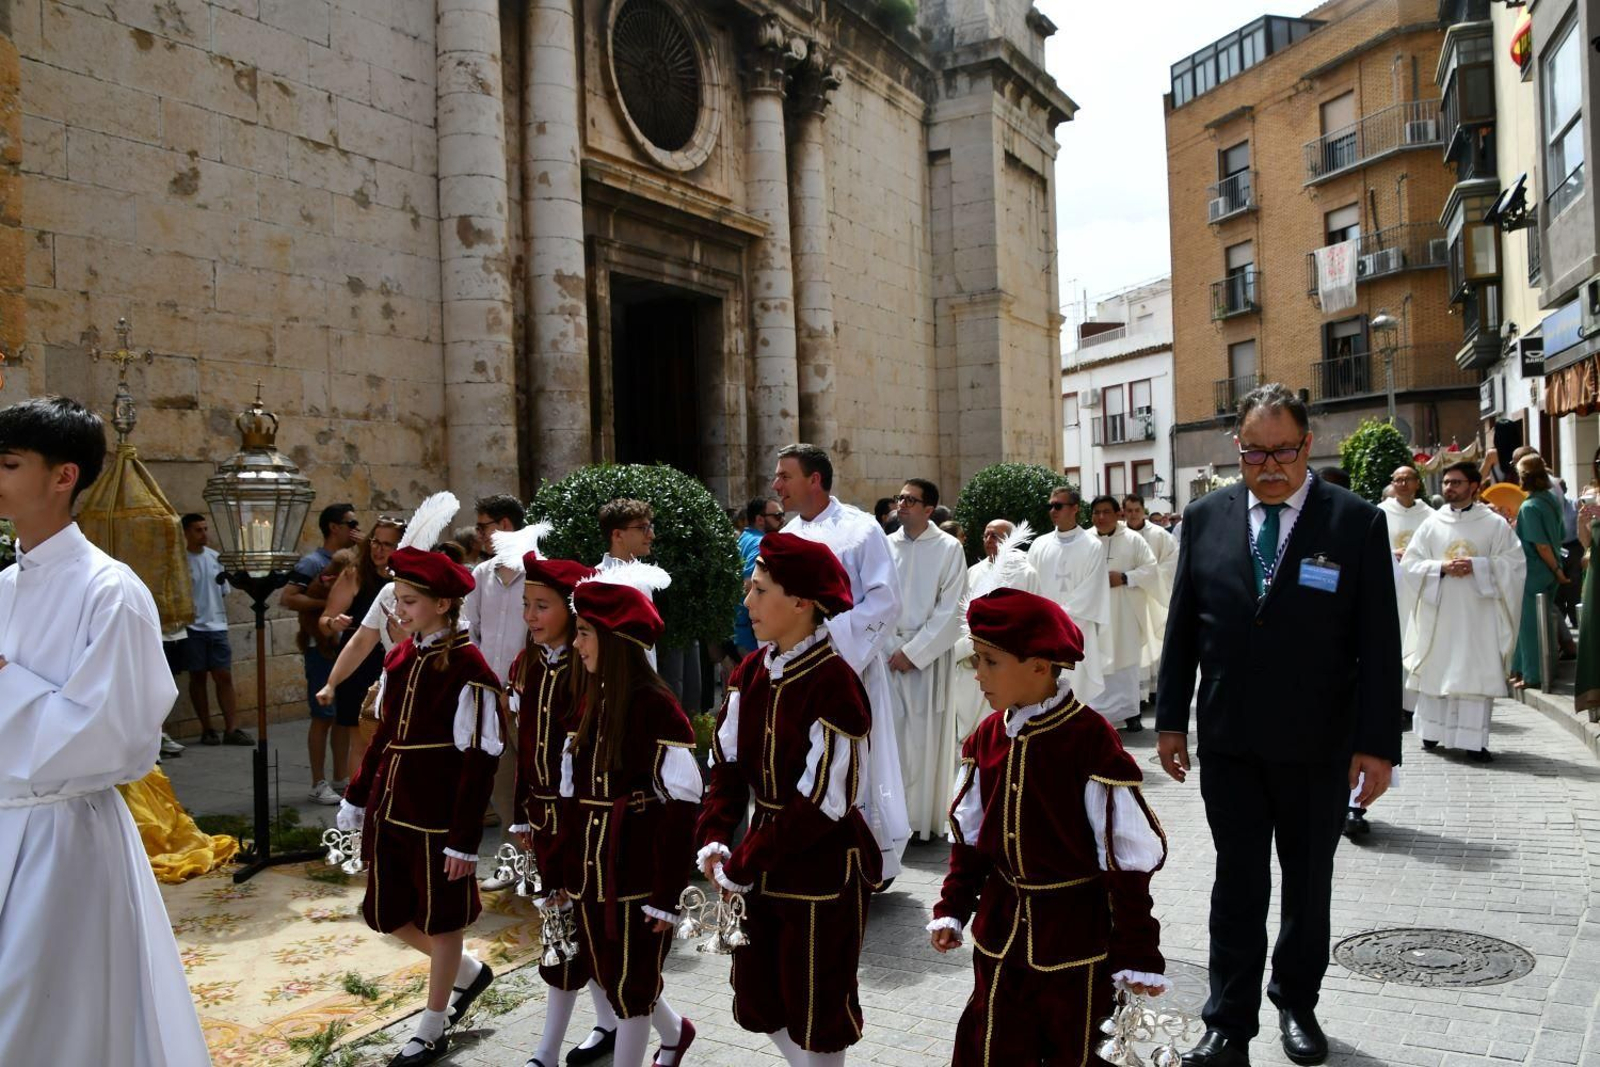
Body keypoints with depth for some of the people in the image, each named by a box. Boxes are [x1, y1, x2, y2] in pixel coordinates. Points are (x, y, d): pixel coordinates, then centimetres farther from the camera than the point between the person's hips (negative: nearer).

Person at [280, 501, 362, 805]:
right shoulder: (313, 562, -10)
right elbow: (287, 598, -19)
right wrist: (329, 604, -22)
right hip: (323, 648, -7)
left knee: (346, 715, 12)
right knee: (323, 716, -1)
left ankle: (342, 777, 22)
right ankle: (319, 783, 7)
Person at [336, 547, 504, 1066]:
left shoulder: (467, 668, -17)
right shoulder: (399, 658, 5)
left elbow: (478, 762, -16)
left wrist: (464, 840, -17)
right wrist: (358, 800, 16)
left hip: (438, 818, -8)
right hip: (390, 809, 8)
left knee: (439, 918, 9)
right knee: (386, 912, 16)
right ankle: (469, 972, 38)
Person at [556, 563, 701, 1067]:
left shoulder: (656, 706, -17)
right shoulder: (590, 702, 6)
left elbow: (680, 804, -18)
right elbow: (575, 795, 10)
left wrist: (666, 893, -17)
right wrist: (567, 869, 10)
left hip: (639, 872, -7)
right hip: (593, 870, 8)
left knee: (631, 983, 7)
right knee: (608, 975, 20)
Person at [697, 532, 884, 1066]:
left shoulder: (834, 683, -22)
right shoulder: (751, 671, 1)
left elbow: (821, 802, -22)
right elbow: (727, 762, 4)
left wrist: (741, 865, -18)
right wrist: (714, 840, -10)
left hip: (823, 873, -7)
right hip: (765, 864, 7)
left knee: (816, 1012, 11)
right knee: (758, 1000, 19)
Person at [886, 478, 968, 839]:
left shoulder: (948, 548, -3)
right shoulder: (886, 545, 6)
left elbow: (949, 610, -7)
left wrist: (913, 651, -10)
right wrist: (889, 647, -4)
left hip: (927, 654, -3)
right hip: (887, 651, 3)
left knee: (924, 737, 0)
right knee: (891, 732, 3)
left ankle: (925, 818, 11)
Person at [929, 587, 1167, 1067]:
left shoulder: (1091, 742, -20)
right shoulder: (988, 737, -1)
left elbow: (1127, 857, -16)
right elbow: (969, 834, 9)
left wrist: (1136, 953, -13)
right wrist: (952, 908, 7)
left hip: (1074, 932, -5)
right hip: (1001, 928, 5)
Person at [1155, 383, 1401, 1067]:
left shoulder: (1357, 522, -7)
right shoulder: (1206, 517, 0)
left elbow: (1379, 643, -7)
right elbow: (1182, 626, 4)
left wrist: (1378, 744, -9)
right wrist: (1172, 718, 4)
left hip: (1318, 745, -1)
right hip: (1229, 741, 1)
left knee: (1308, 882, 16)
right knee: (1238, 884, 7)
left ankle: (1297, 1001, 37)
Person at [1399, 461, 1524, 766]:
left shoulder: (1495, 524, 3)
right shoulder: (1432, 524, 6)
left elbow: (1515, 562, -2)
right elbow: (1410, 562, 4)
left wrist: (1476, 566, -14)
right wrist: (1441, 567, -12)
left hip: (1478, 615, -1)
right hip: (1438, 613, 2)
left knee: (1477, 674, -2)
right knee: (1435, 671, 5)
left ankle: (1474, 740, 2)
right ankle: (1433, 731, 16)